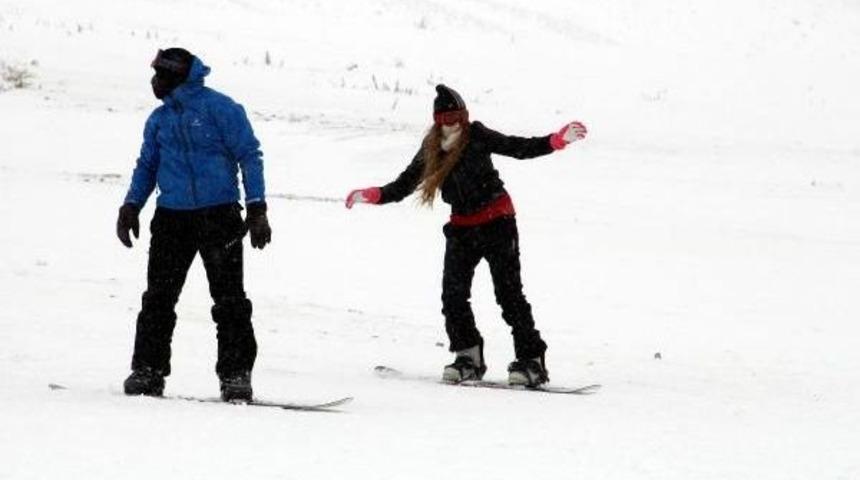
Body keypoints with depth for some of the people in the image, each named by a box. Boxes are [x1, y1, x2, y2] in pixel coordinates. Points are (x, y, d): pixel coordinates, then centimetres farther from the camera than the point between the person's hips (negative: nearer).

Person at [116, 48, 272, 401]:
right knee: (158, 298, 2)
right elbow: (147, 166, 23)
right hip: (172, 219, 5)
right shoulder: (159, 119, 15)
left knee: (229, 299, -5)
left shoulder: (219, 108, -3)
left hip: (219, 216, -5)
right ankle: (148, 369, 8)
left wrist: (256, 208, -12)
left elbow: (249, 156, -5)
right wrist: (131, 206, 9)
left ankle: (236, 374, -1)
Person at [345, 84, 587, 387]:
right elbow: (404, 185, 10)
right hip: (462, 226, 5)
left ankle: (531, 359, -3)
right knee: (453, 294, -5)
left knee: (508, 293, -7)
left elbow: (520, 148, -10)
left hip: (496, 220, -5)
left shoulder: (477, 137, -8)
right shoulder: (431, 150, 4)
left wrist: (558, 141, -22)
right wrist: (372, 195, -2)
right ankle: (468, 356, 9)